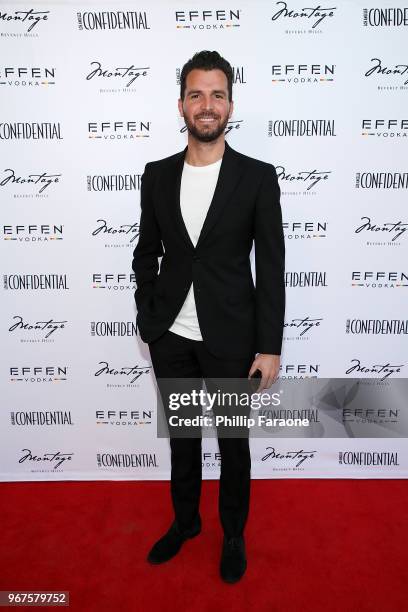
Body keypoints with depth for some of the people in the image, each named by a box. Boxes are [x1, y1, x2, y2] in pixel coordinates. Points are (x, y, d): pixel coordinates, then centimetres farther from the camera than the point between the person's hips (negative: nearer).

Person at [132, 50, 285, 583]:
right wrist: (148, 320, 5)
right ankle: (185, 521, 44)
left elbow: (272, 266, -7)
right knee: (182, 438, 20)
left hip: (231, 339, -2)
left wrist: (270, 347, -9)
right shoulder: (157, 175, 3)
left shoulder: (257, 177, -6)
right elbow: (146, 254, 9)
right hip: (170, 338, 3)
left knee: (234, 443, 15)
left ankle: (233, 534, 40)